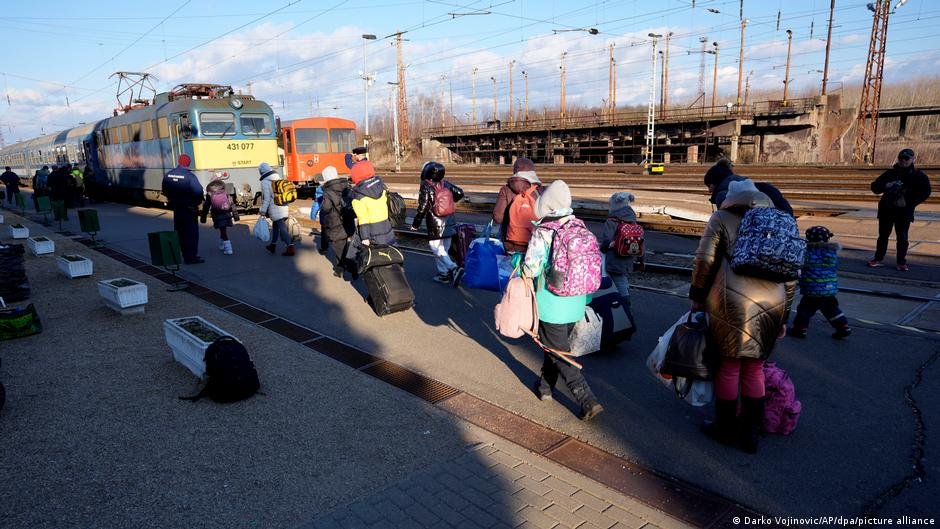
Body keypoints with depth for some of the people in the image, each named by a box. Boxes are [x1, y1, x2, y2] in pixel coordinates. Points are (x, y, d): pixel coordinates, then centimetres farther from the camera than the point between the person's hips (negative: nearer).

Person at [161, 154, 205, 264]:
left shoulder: (169, 174, 3)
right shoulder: (189, 175, -18)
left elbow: (165, 191, 10)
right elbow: (198, 191, -25)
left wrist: (172, 199, 19)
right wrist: (197, 202, -8)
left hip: (176, 206, 7)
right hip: (189, 208, -7)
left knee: (179, 231, 17)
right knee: (191, 231, -1)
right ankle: (191, 257, -1)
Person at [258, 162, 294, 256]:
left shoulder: (265, 182, -12)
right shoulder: (279, 178, 9)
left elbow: (267, 198, -14)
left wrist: (262, 210, -6)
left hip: (275, 210, -7)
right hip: (284, 209, 7)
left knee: (282, 228, -6)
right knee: (276, 226, 20)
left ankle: (290, 247, -10)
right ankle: (273, 245, 30)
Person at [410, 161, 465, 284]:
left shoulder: (425, 187, -13)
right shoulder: (446, 184, 3)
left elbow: (422, 208, -15)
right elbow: (460, 193, 6)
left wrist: (415, 225, -4)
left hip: (435, 227, -6)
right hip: (449, 225, 6)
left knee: (438, 251, -3)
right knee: (444, 249, 17)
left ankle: (453, 269, -19)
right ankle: (443, 274, 23)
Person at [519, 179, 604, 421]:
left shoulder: (542, 233, -19)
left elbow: (530, 269, -16)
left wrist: (516, 259, 2)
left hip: (551, 306, -6)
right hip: (576, 304, 6)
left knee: (559, 353, 5)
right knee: (555, 346, 24)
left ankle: (588, 401, 0)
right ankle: (545, 387, 39)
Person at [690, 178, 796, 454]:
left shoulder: (721, 218, 9)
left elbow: (704, 260, -3)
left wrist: (697, 298, 8)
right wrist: (783, 316, 24)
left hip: (734, 301, -4)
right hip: (772, 304, 4)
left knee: (729, 366, 11)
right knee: (755, 368, 16)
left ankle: (726, 429, 24)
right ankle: (750, 435, 26)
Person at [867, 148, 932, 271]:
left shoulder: (918, 175, 0)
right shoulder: (890, 173, 5)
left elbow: (925, 192, -6)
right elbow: (875, 187, 1)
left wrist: (908, 202, -17)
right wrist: (885, 186, -20)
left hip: (904, 212, -2)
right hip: (886, 209, 2)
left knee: (902, 237, -2)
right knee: (883, 235, 9)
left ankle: (901, 262, 6)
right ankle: (878, 259, 18)